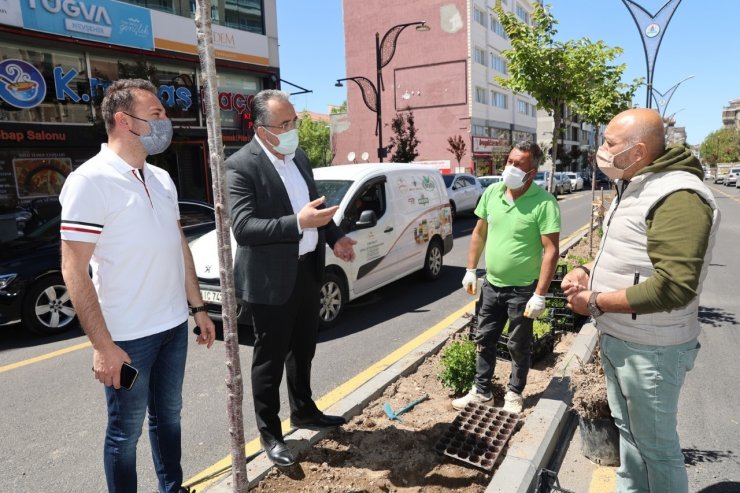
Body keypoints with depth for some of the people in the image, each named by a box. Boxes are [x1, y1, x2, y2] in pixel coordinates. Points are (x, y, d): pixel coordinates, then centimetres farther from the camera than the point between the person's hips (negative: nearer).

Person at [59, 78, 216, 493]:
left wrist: (198, 307, 11)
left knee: (168, 415, 21)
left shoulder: (162, 178, 7)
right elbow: (74, 270, -16)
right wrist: (102, 345, -18)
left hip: (174, 325, 7)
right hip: (128, 336, -7)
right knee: (125, 431, 11)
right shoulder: (90, 180, -14)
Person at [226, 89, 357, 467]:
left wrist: (334, 236, 5)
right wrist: (299, 223, -33)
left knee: (303, 350, 22)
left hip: (307, 269, 8)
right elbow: (242, 227, -26)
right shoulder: (241, 166, -17)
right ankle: (269, 433, 28)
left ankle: (304, 411, 43)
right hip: (271, 279, -7)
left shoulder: (298, 156, 7)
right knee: (270, 360, 8)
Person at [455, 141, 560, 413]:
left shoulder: (544, 202, -18)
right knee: (484, 340, 15)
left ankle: (514, 393, 33)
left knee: (519, 346, 13)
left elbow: (551, 250, -18)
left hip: (522, 289, -5)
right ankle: (481, 390, 33)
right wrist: (471, 270, 7)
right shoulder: (492, 192, -2)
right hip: (491, 285, 5)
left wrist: (540, 294, -21)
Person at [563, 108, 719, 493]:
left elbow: (674, 287, -31)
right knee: (627, 429, 25)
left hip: (650, 349, -9)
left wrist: (596, 301, -22)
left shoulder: (678, 197, -24)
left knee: (655, 443, 9)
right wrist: (588, 270, 1)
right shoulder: (634, 187, 9)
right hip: (615, 338, 10)